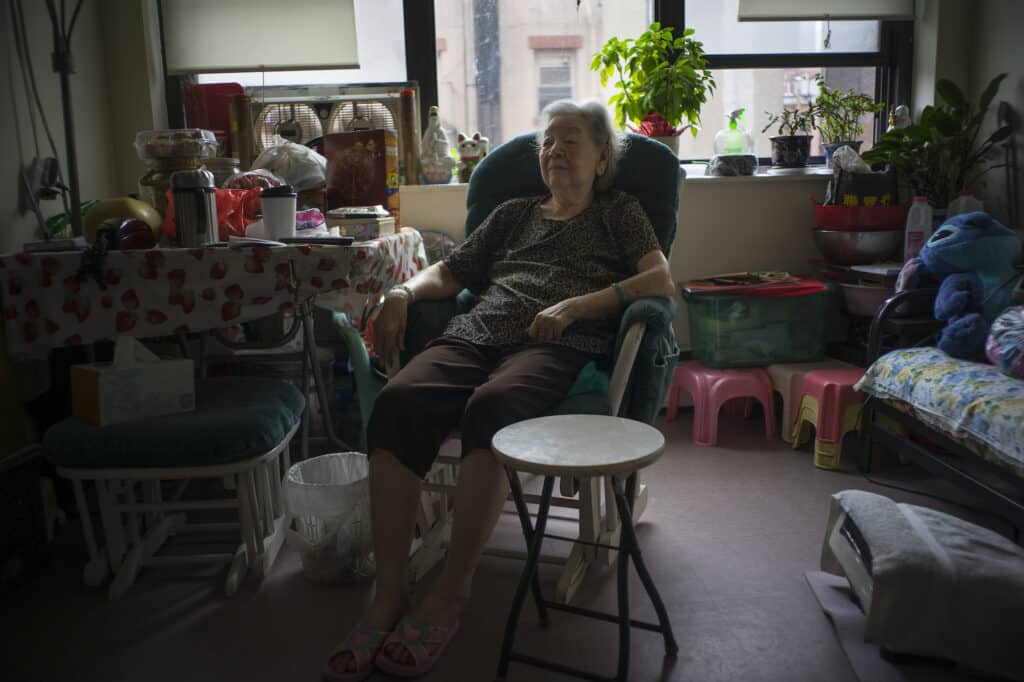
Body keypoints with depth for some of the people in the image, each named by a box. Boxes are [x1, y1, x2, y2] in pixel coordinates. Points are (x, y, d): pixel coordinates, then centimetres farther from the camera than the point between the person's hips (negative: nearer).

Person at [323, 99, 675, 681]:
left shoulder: (619, 212, 22)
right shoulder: (513, 214, 33)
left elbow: (662, 280, 5)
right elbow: (448, 273, 29)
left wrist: (574, 305, -7)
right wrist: (404, 292, 6)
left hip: (557, 346, -3)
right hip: (476, 334, 4)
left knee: (491, 408, -39)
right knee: (398, 403, -30)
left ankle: (451, 594, -26)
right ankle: (389, 595, -25)